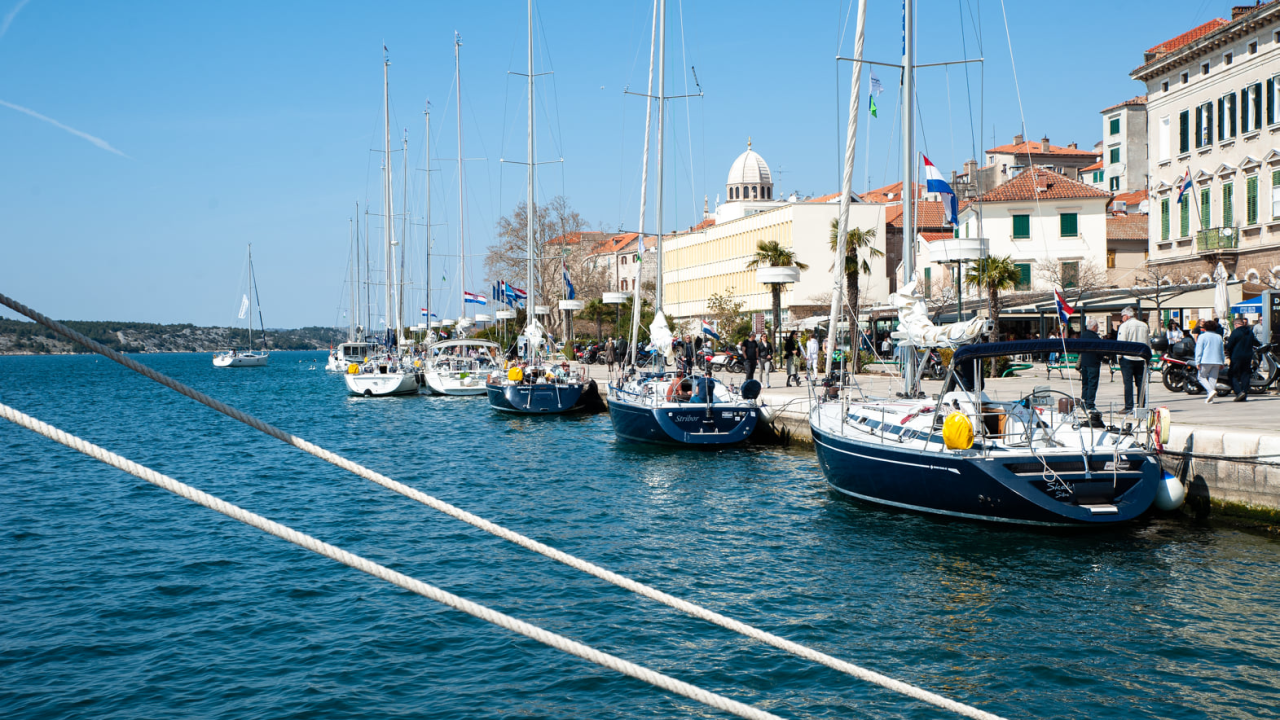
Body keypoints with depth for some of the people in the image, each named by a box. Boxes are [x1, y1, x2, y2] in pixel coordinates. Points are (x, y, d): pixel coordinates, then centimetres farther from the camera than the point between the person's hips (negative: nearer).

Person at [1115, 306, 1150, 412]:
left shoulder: (1124, 326, -7)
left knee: (1128, 383, -3)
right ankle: (1142, 406, 9)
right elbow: (1148, 343, 15)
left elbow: (1120, 343, -11)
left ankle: (1129, 407, -5)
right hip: (1141, 359, 5)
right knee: (1140, 383, 8)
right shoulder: (1144, 325, 9)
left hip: (1127, 357, -5)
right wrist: (1146, 355, 22)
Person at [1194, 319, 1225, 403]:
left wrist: (1198, 362, -6)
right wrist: (1222, 363, 24)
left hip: (1206, 361, -5)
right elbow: (1221, 351, 18)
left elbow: (1199, 350, -6)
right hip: (1217, 361, 5)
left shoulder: (1202, 336, -1)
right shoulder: (1219, 337, 14)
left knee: (1202, 377, 6)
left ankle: (1211, 390, -18)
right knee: (1213, 378, 7)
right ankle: (1210, 398, 4)